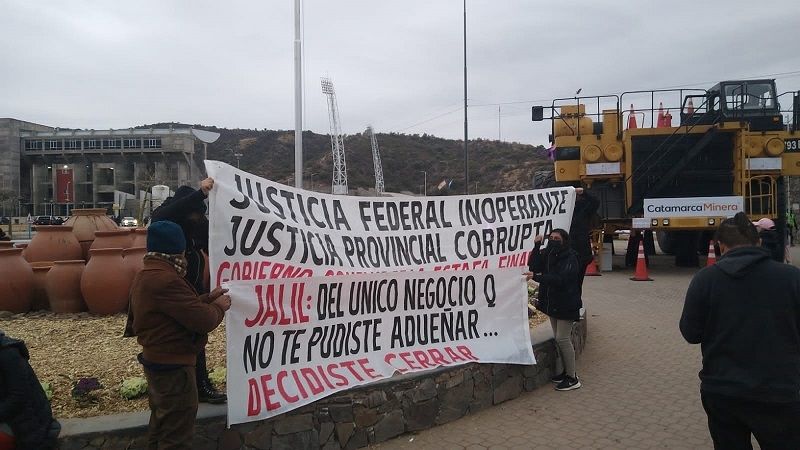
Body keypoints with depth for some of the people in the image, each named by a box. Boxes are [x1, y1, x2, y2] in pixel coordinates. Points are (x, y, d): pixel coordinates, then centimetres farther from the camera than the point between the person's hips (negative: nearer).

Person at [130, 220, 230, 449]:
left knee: (161, 426, 25)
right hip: (173, 368, -11)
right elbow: (204, 321, -25)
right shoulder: (165, 280, -27)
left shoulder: (145, 276, 7)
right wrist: (220, 306, -6)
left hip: (157, 362, 11)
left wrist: (208, 298, 11)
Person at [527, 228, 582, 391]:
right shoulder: (547, 254, 6)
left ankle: (572, 378, -1)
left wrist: (537, 277, -31)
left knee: (562, 338, -9)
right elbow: (533, 266, -5)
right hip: (552, 303, 8)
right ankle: (566, 371, 27)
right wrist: (536, 246, -13)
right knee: (559, 338, 14)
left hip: (566, 304, -8)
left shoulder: (570, 258, -16)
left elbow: (560, 279, -26)